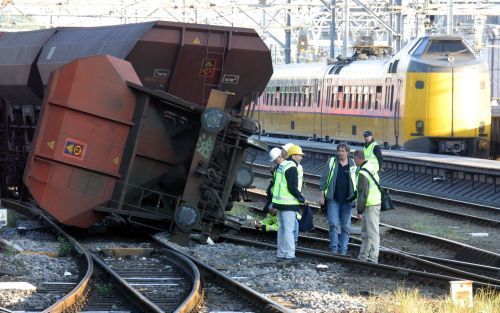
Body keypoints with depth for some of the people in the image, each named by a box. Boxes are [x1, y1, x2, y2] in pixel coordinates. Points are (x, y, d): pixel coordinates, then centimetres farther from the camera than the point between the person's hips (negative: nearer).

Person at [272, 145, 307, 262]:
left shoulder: (282, 165, 14)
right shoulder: (292, 168, -16)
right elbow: (292, 188, -21)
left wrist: (298, 193, 21)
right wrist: (302, 199, -10)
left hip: (279, 201, 10)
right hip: (288, 203, -10)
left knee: (281, 229, 14)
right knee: (289, 230, -8)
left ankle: (280, 254, 19)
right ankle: (289, 255, -9)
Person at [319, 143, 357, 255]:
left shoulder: (352, 165, 5)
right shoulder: (331, 162, 2)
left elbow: (356, 182, 12)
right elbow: (324, 179, 3)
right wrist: (322, 195, -2)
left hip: (347, 200, 2)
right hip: (333, 199, -1)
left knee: (346, 226, 4)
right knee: (333, 224, -7)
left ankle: (343, 250, 10)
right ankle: (333, 249, 0)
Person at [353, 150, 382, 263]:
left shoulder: (362, 173, -17)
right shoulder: (372, 169, 12)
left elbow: (362, 193, -20)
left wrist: (359, 211, -15)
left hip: (370, 206, -10)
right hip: (376, 202, 10)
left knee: (372, 233, -8)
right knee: (365, 232, 17)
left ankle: (373, 258, -9)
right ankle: (363, 256, 24)